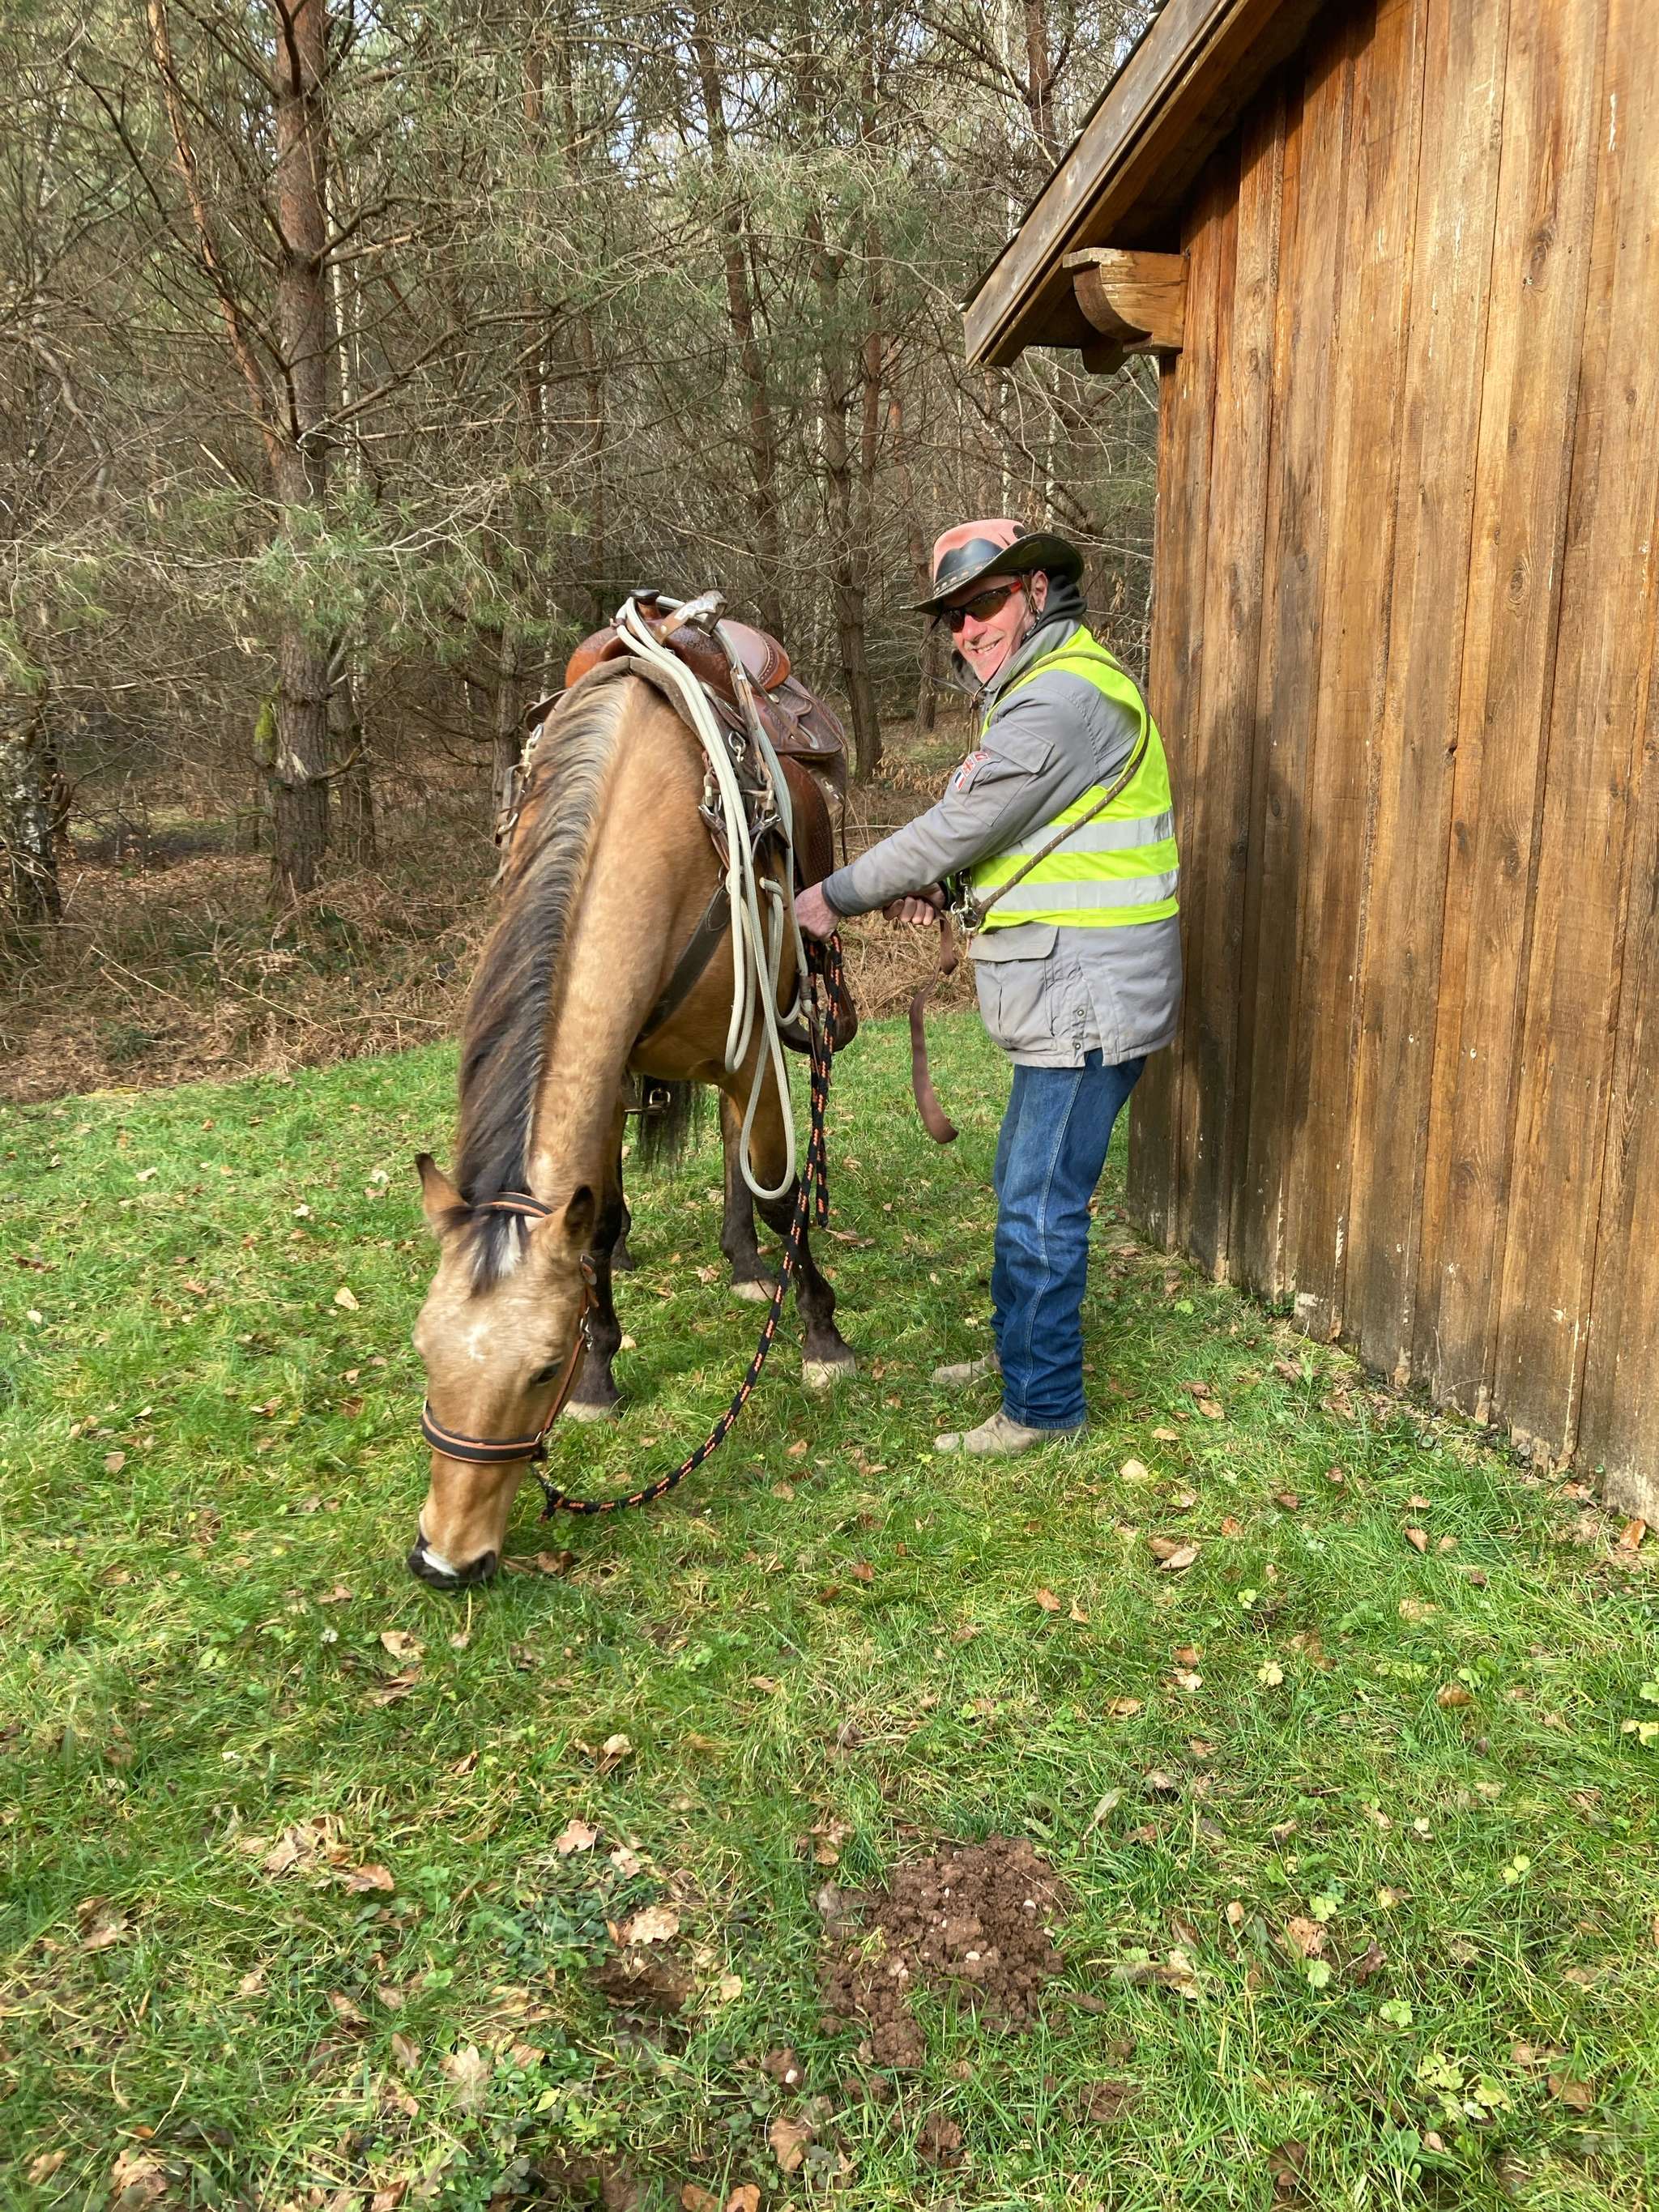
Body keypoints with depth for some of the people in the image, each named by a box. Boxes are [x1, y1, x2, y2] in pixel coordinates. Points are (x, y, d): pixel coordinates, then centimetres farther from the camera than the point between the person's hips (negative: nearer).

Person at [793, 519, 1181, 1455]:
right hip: (1065, 996, 11)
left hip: (1089, 1000, -11)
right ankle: (1017, 1346, 37)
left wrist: (838, 897, -8)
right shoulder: (1041, 688, 17)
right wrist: (937, 884, 1)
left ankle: (1044, 1404, 9)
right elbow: (990, 825, 21)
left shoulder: (1061, 699, -19)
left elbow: (957, 825, -19)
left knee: (1041, 1206, -4)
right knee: (1022, 1181, 21)